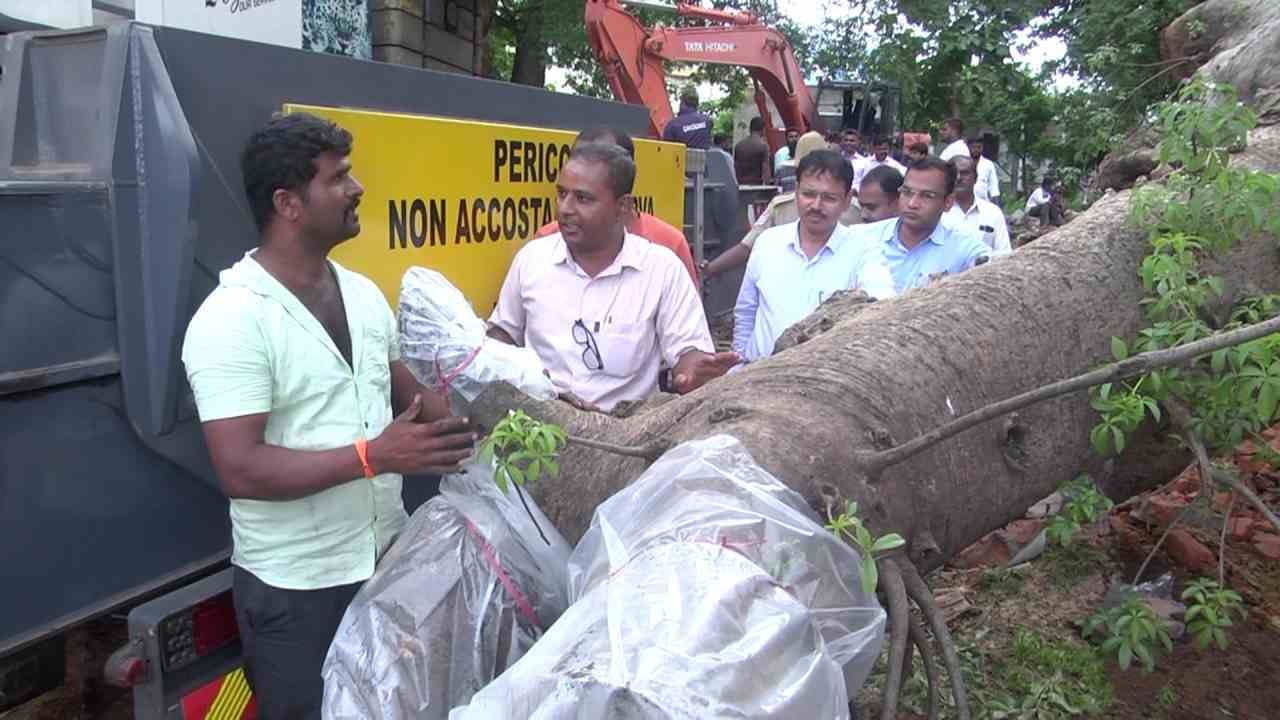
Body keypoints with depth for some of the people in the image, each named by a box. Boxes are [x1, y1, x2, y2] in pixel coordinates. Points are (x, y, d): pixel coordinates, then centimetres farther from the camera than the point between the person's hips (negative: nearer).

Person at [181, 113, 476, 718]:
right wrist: (373, 455, -25)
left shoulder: (363, 293, 4)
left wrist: (471, 432, -3)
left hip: (389, 556, 7)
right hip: (296, 586, -6)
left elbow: (408, 394, 14)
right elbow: (239, 470, -24)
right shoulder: (231, 320, -19)